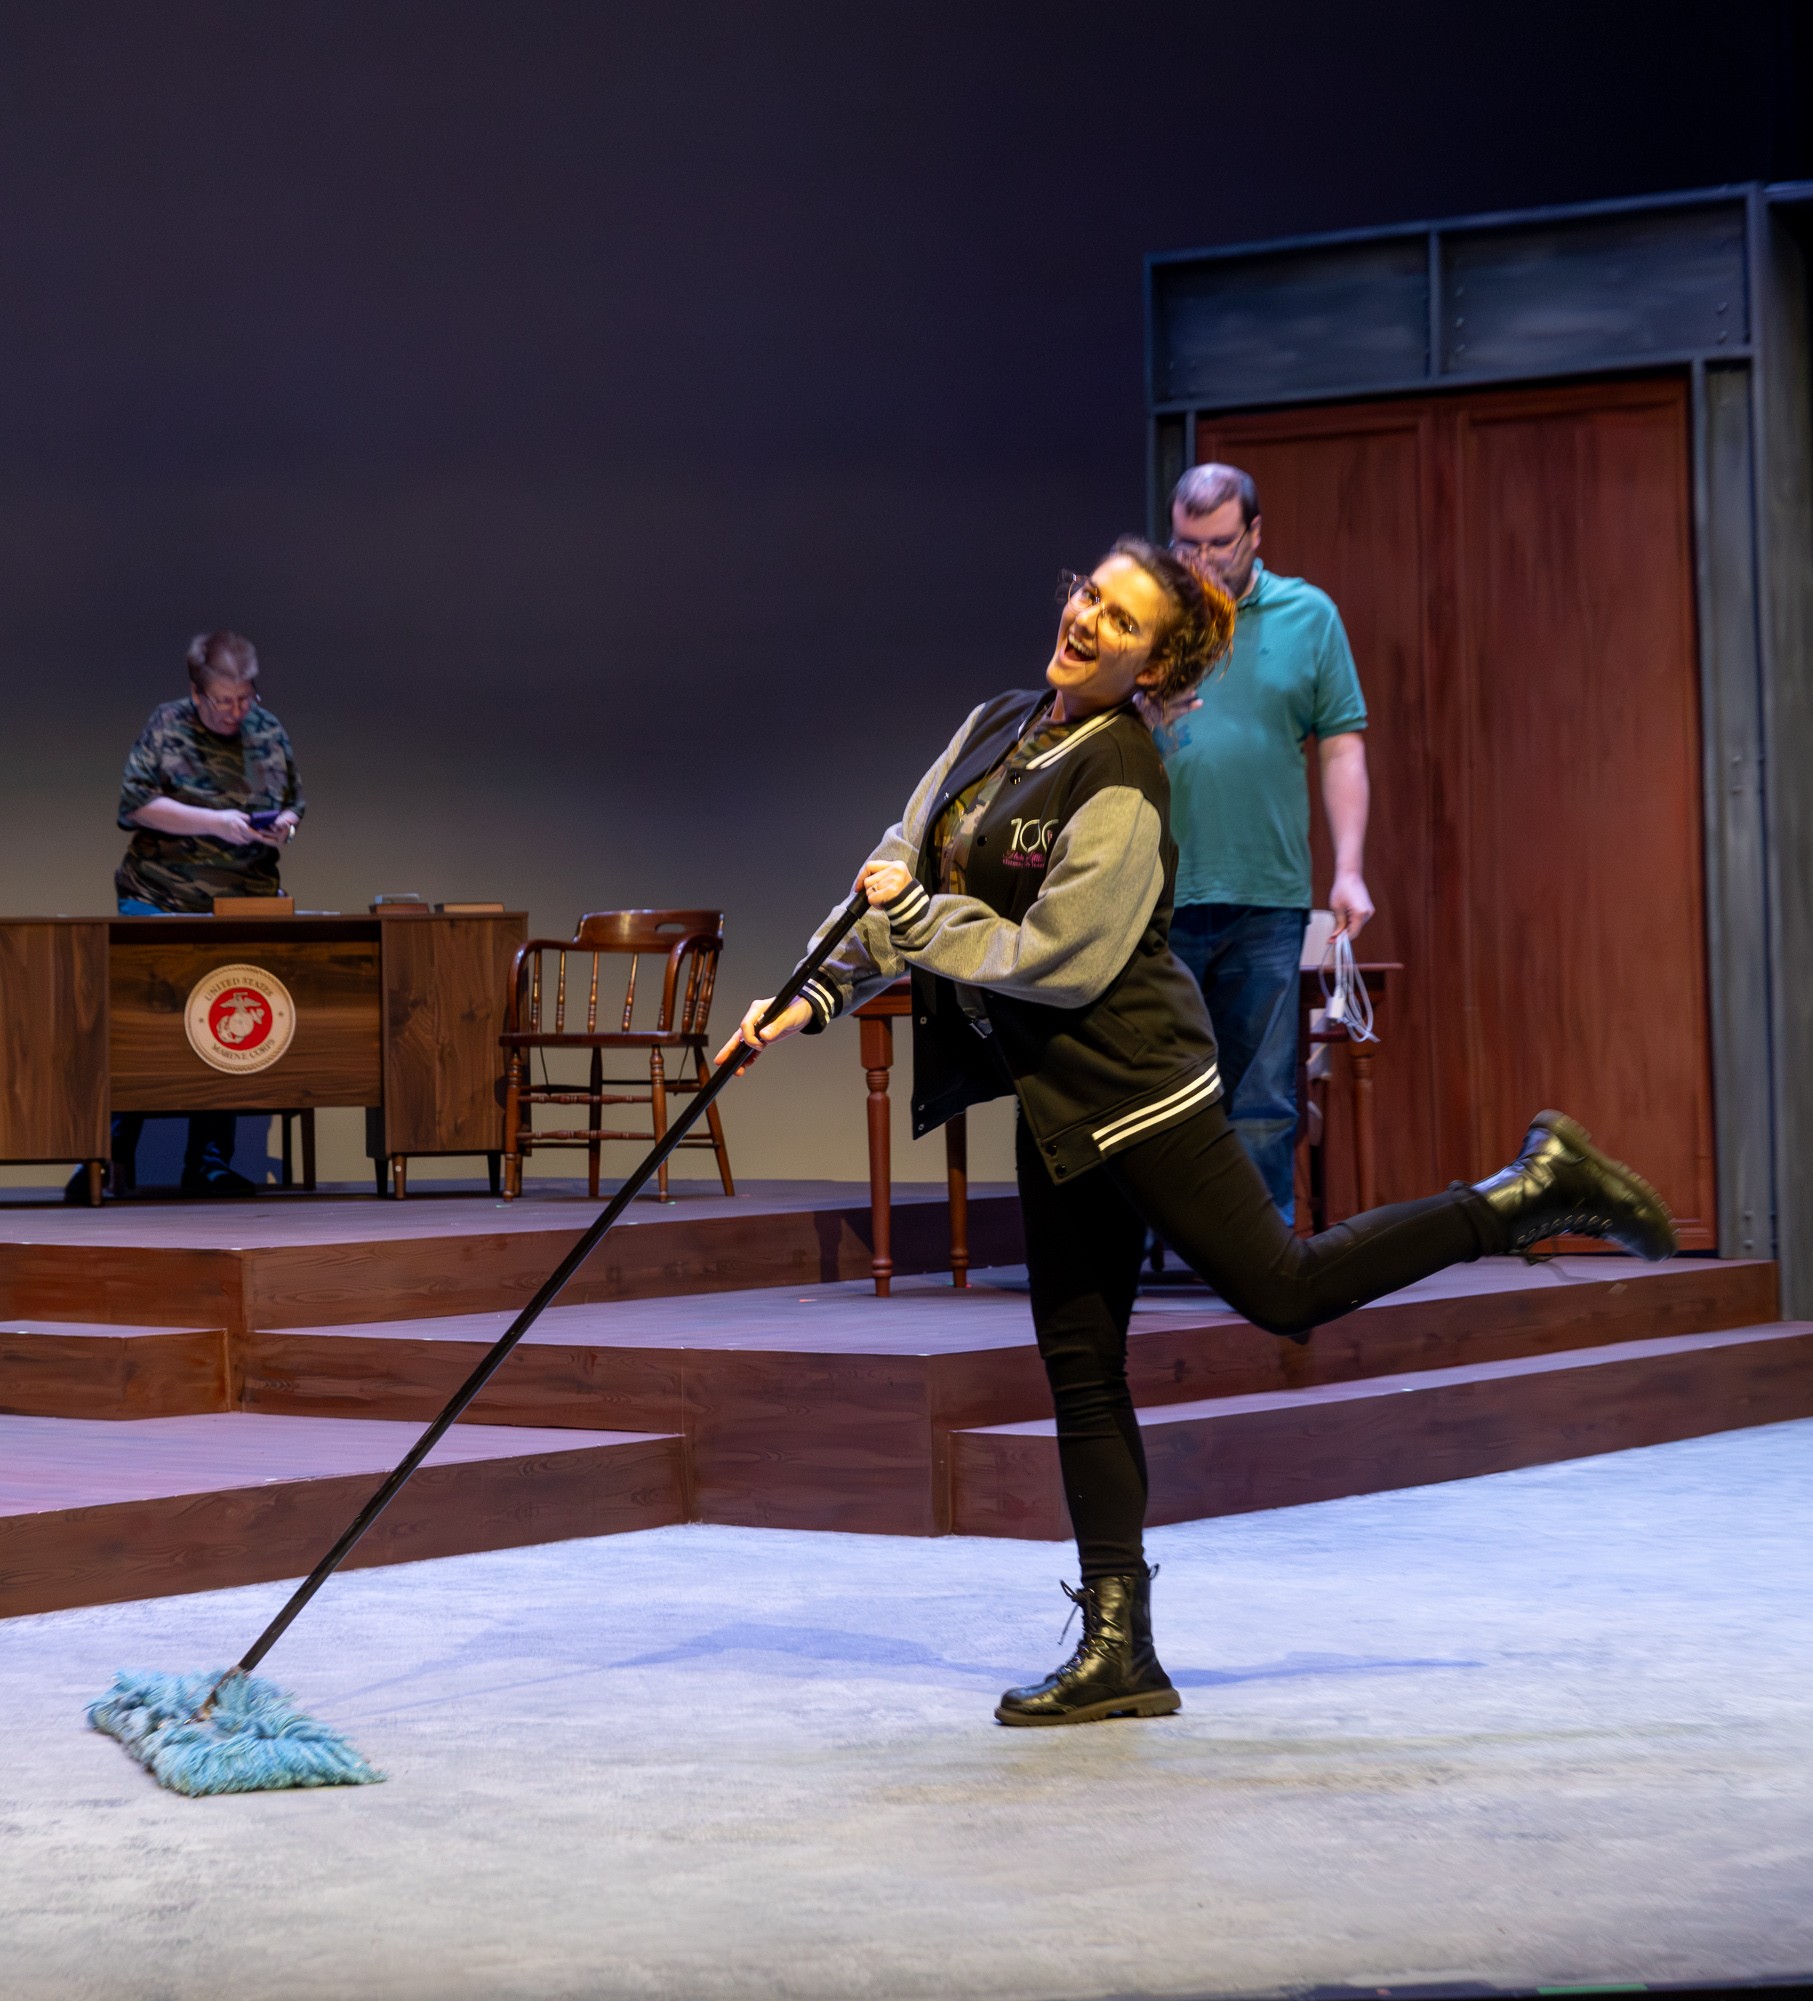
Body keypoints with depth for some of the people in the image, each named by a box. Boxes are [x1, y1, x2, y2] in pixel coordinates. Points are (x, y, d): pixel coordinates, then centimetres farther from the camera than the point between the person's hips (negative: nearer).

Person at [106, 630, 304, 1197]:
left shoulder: (269, 732, 10)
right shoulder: (166, 726, -2)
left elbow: (294, 801, 21)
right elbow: (134, 804, -9)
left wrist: (286, 824, -3)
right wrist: (214, 822, -16)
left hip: (244, 908, 3)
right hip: (159, 900, -3)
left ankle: (208, 1162, 8)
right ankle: (114, 1152, 7)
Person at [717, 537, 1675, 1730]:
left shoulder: (1122, 779, -18)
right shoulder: (996, 729, 8)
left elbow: (1059, 961, -22)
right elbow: (900, 882, 13)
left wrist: (921, 917, -14)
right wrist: (812, 1000, 5)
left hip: (1132, 1081, -8)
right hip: (1057, 1097, 8)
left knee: (1283, 1289, -2)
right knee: (1080, 1365, 7)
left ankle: (1538, 1191, 12)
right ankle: (1119, 1653, 12)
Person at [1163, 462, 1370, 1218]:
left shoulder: (1308, 615, 8)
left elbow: (1342, 748, 8)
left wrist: (1350, 870, 1)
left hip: (1269, 900, 1)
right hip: (1155, 898, -1)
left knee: (1263, 1105, 6)